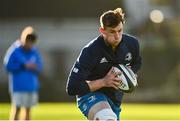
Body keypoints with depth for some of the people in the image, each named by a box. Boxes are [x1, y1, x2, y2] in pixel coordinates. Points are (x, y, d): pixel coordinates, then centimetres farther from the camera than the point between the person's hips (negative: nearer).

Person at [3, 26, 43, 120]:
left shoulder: (34, 52, 5)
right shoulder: (15, 50, -8)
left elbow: (39, 66, 12)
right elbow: (8, 66, -10)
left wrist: (35, 67, -11)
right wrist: (23, 66, -15)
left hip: (31, 84, 5)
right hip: (18, 85, -5)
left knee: (28, 109, 8)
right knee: (16, 108, -10)